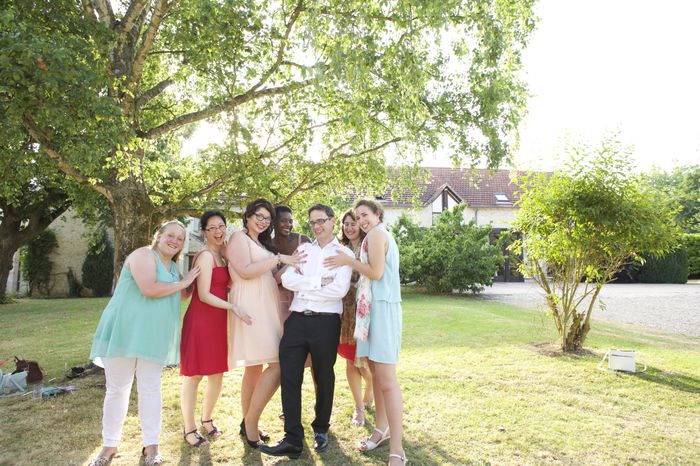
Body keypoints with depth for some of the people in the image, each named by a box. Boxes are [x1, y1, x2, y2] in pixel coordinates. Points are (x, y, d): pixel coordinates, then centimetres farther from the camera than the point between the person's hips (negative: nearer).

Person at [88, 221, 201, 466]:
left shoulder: (174, 267, 16)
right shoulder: (144, 255, -9)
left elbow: (177, 296, 26)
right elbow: (148, 289, -23)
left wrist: (189, 285, 11)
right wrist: (182, 284, -12)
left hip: (153, 337, 6)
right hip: (125, 332, -6)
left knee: (151, 389, 7)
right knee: (117, 389, 5)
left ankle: (151, 445, 16)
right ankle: (110, 444, 20)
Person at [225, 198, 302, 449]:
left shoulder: (262, 242, 24)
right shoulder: (239, 237, -2)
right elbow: (245, 271, -16)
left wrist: (289, 266, 9)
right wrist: (278, 258, -14)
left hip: (265, 308, 9)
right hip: (250, 308, -9)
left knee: (256, 367, 11)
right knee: (277, 365, -13)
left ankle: (248, 424, 20)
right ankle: (250, 422, -2)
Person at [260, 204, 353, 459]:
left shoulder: (344, 253, 2)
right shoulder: (302, 249, 13)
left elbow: (340, 289, -13)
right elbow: (287, 279, -2)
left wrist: (304, 287, -7)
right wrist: (319, 282, -12)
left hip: (326, 323, -3)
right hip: (297, 320, 3)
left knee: (324, 378, 12)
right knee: (289, 377, 0)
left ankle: (320, 430, 32)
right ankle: (292, 438, 9)